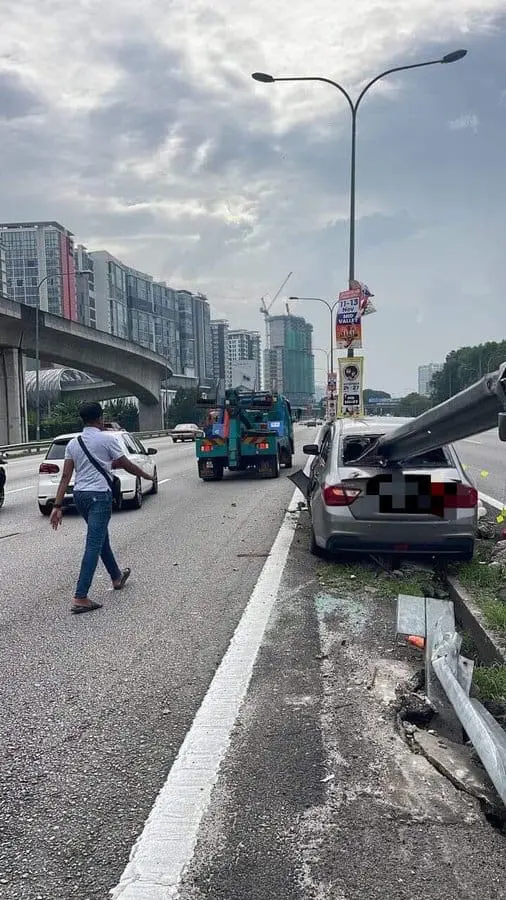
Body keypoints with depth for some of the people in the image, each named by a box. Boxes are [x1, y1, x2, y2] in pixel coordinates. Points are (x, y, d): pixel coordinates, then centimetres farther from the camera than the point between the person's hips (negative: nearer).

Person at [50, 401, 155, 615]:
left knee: (102, 538, 22)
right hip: (99, 495, -7)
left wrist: (58, 505, 2)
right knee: (94, 545, -8)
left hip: (80, 494, 7)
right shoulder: (107, 438, -7)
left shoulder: (73, 443, 8)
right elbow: (126, 465, -1)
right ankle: (80, 598, -12)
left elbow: (66, 476, 3)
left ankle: (117, 577, 41)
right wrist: (147, 476, 16)